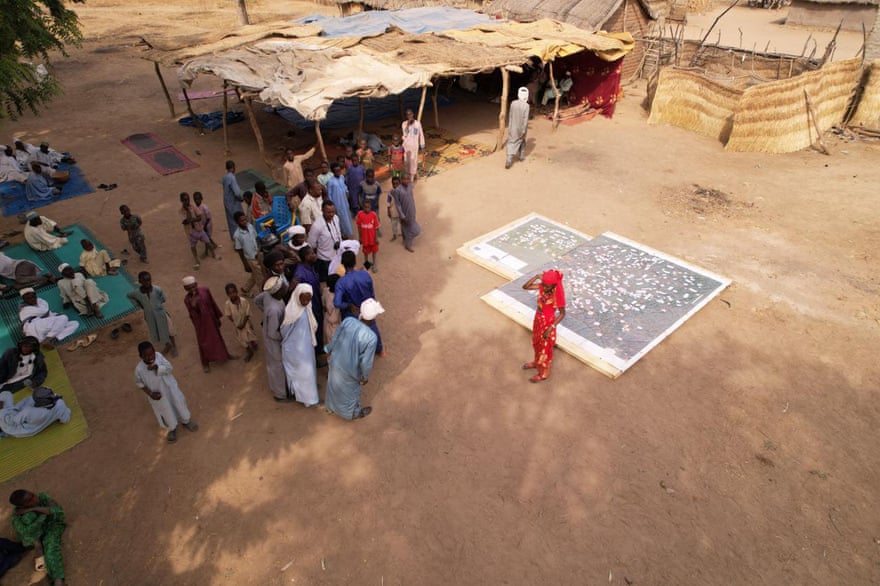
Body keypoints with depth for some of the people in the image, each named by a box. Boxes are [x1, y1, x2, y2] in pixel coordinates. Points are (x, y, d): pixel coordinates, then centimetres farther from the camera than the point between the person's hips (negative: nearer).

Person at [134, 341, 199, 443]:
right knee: (166, 412, 19)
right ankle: (172, 429, 49)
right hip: (158, 393, -2)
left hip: (170, 387, 2)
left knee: (179, 404, 22)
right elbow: (138, 383, -10)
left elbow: (169, 368, -23)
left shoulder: (159, 356, -24)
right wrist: (150, 393, -16)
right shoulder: (139, 369, -26)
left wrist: (156, 367, -39)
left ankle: (186, 421, 52)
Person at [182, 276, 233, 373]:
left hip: (211, 319, 2)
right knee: (204, 342, 13)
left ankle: (225, 355, 46)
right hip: (201, 323, -2)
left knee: (217, 337, 22)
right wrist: (193, 304, -23)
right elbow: (192, 314, -10)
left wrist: (219, 317, 4)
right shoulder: (187, 299, -16)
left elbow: (213, 304, -1)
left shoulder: (205, 290, -13)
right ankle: (205, 363, 35)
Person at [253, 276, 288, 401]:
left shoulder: (268, 294, -18)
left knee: (274, 364, 30)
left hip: (276, 337, 8)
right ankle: (280, 393, 39)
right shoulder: (274, 310, -41)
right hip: (274, 340, -8)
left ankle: (276, 386, 54)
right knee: (278, 366, 15)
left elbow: (256, 300, 5)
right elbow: (273, 333, -31)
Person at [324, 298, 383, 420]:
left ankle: (332, 407, 60)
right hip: (349, 370, -4)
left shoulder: (347, 321, -22)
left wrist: (329, 351, 16)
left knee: (334, 384, 32)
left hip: (336, 361, 5)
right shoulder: (370, 337, -35)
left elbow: (335, 339, -5)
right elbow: (366, 362, -23)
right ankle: (353, 412, 54)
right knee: (350, 391, 26)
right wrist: (365, 377, -4)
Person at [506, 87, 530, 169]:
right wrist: (523, 131, -12)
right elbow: (525, 119, -17)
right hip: (521, 128, -1)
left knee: (511, 143, 1)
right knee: (521, 141, 24)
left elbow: (510, 116, 1)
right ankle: (521, 156, 38)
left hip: (513, 127, 1)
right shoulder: (526, 105, -18)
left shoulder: (513, 103, -8)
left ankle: (509, 160, -14)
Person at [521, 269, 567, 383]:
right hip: (538, 320, 7)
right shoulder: (542, 286, -13)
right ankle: (537, 363, 55)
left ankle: (543, 373, 35)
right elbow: (525, 287, -9)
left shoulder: (557, 295, -30)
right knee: (536, 343, 28)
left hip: (548, 323, -7)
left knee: (545, 348, 13)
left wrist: (551, 327, -23)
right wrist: (536, 277, -23)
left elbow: (562, 313, -21)